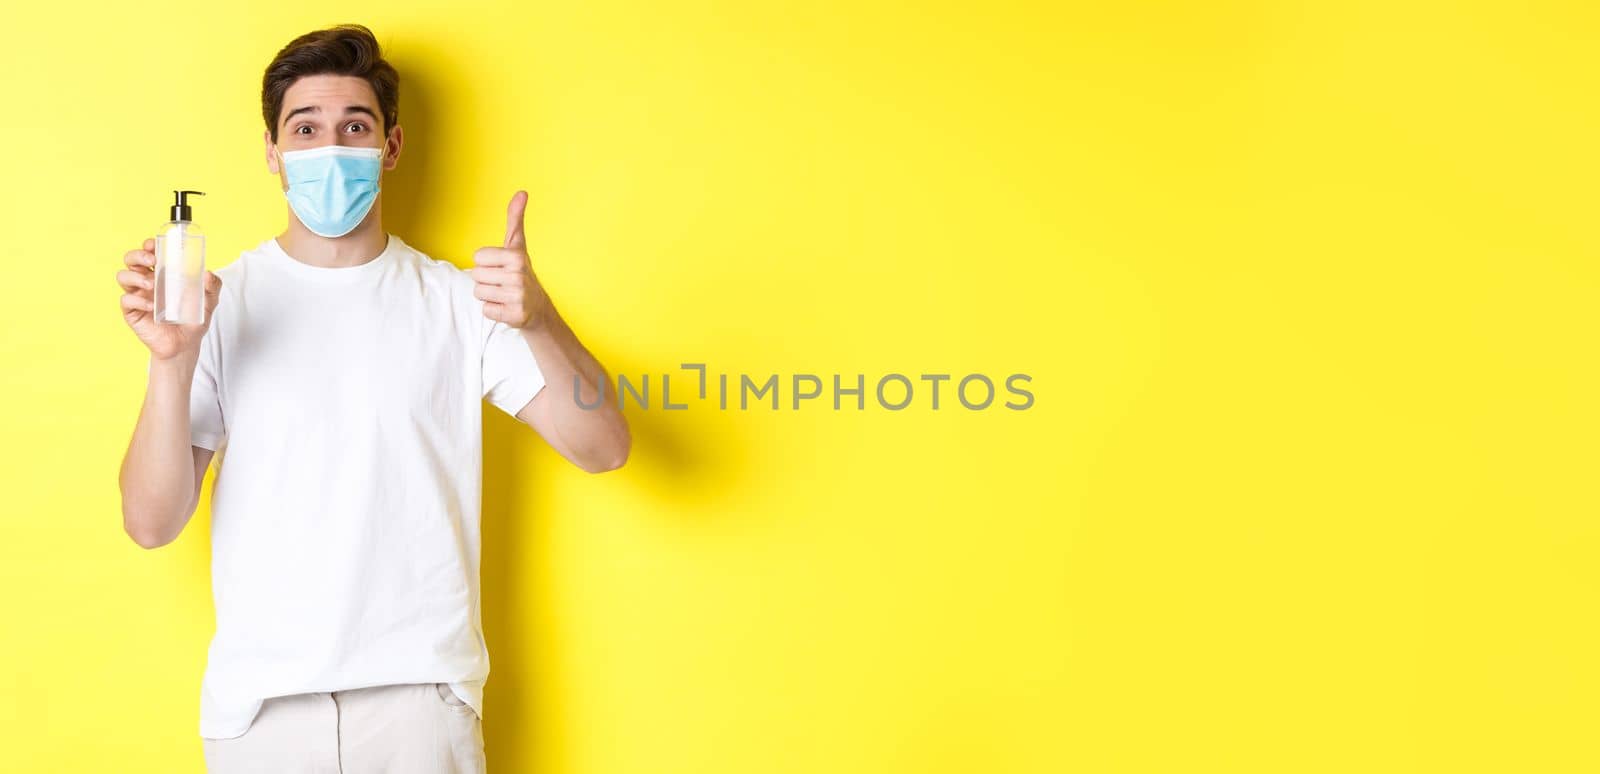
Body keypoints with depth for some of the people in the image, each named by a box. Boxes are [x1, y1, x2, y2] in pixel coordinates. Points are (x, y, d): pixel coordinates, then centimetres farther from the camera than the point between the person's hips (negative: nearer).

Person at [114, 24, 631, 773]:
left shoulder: (454, 300, 1)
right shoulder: (224, 299, 0)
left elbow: (603, 448, -7)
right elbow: (151, 522, -6)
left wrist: (538, 320, -23)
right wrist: (172, 360, -21)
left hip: (421, 691, 0)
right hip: (258, 700, 0)